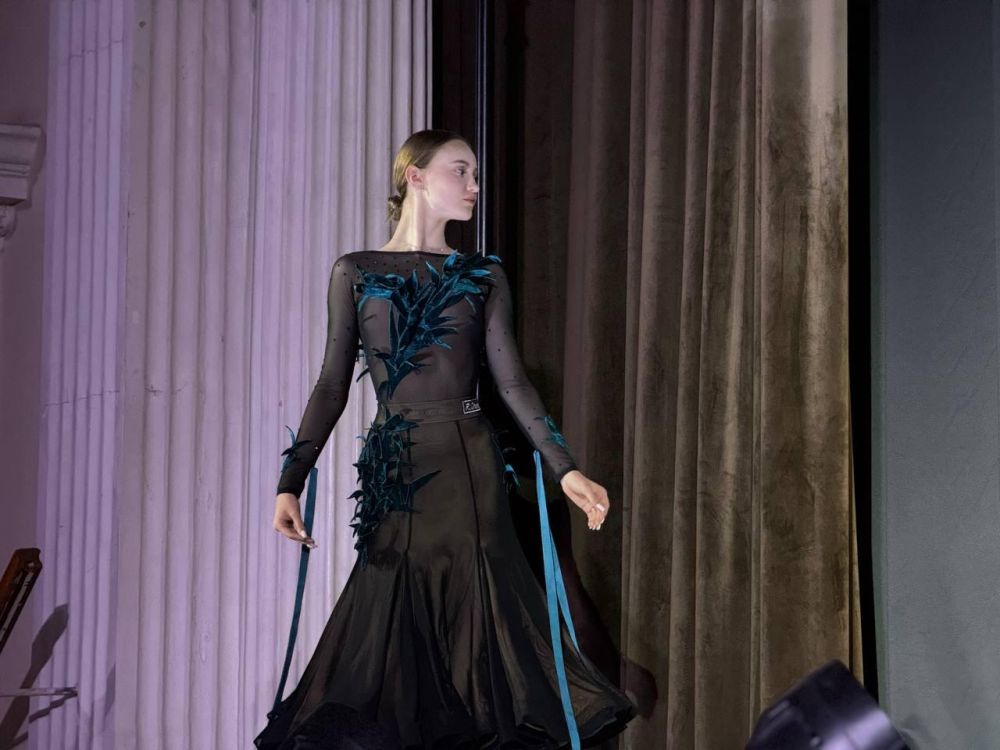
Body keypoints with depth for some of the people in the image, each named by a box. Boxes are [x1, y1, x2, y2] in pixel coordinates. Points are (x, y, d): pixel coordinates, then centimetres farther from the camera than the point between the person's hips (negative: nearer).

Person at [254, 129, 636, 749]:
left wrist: (565, 468, -6)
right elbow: (333, 385, 6)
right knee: (392, 635, -1)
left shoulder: (483, 276, 10)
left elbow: (511, 380, 5)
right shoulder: (355, 273, 7)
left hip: (468, 465, 0)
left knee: (476, 612, -5)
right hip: (394, 472, 0)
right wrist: (292, 481, -2)